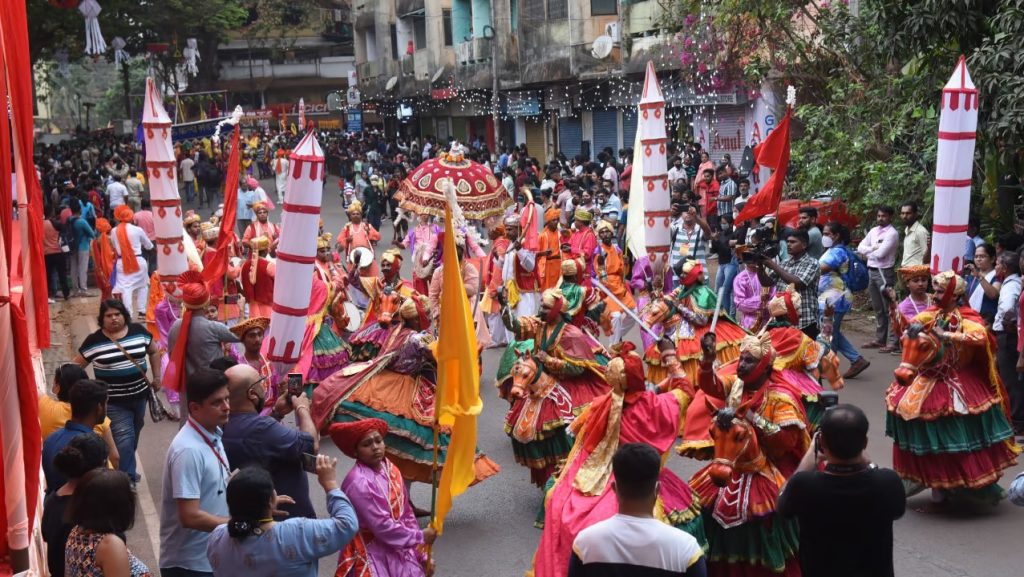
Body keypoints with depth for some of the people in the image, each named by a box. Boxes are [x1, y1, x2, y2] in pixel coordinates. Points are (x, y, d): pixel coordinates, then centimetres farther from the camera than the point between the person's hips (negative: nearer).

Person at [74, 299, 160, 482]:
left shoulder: (138, 331, -2)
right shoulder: (94, 341, -10)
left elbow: (154, 351, 13)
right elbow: (76, 366, -2)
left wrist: (157, 377, 7)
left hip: (139, 394, 4)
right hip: (113, 400, -4)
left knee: (134, 434, 18)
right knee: (124, 437, -11)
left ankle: (126, 470, 37)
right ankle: (128, 477, -5)